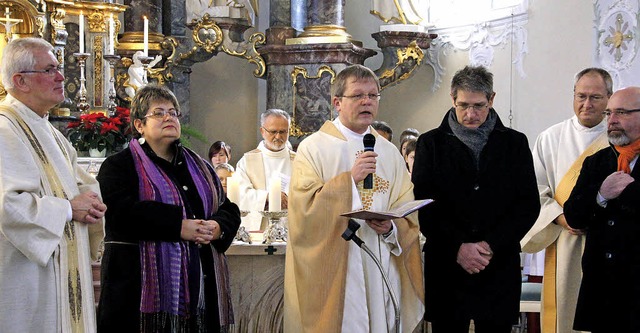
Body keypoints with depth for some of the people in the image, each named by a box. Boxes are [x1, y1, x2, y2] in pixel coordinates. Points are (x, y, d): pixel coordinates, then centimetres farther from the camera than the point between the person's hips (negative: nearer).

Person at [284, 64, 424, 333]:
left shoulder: (389, 152, 11)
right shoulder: (313, 148, -2)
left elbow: (408, 217, 9)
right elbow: (304, 209, -12)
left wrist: (391, 228, -12)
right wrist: (350, 179, -17)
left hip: (381, 270, 4)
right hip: (334, 273, -4)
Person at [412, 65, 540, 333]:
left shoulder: (514, 143, 9)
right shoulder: (431, 143, 6)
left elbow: (529, 205, 3)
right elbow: (423, 207, 0)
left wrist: (491, 245, -9)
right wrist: (457, 247, -12)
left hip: (499, 267, 1)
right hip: (446, 268, 0)